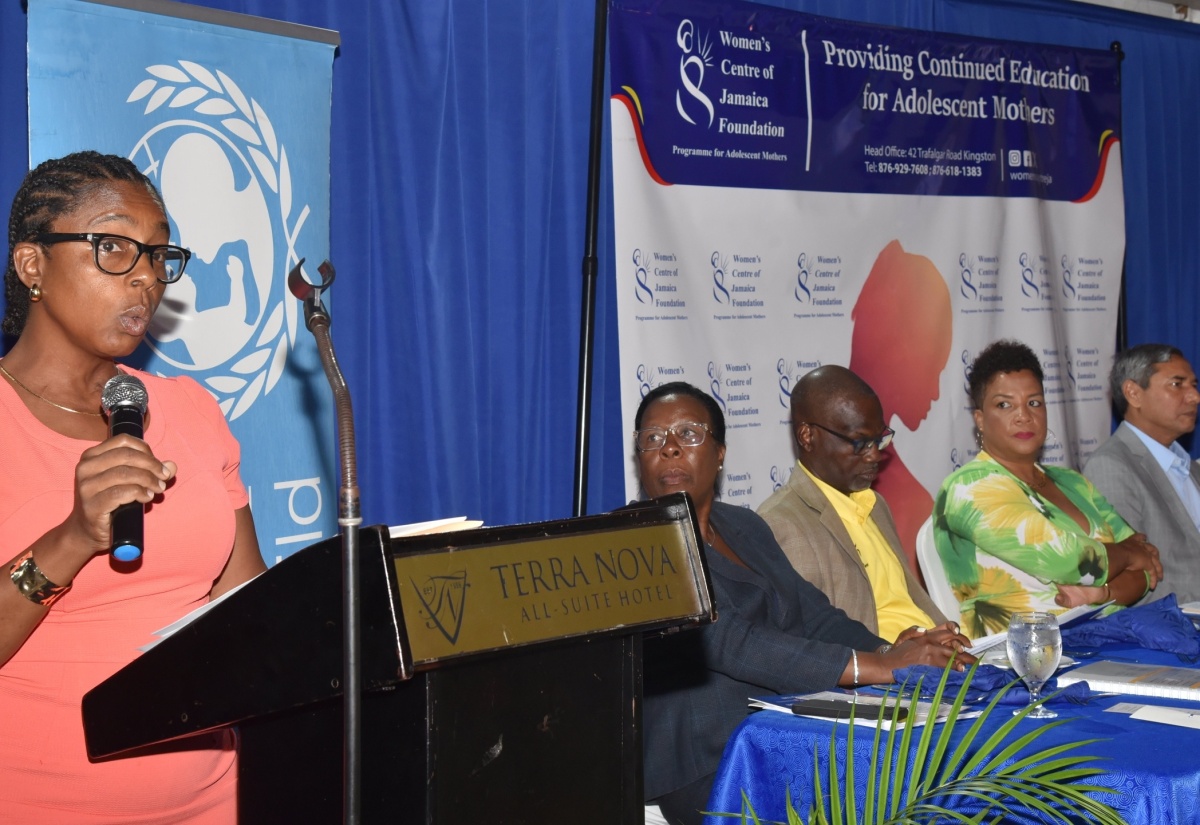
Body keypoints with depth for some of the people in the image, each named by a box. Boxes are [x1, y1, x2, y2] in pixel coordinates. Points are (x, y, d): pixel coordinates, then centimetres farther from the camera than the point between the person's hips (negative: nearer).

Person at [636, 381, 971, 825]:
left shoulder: (744, 526, 17)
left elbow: (815, 614, 11)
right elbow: (727, 643, -19)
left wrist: (890, 653, -10)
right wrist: (878, 668, -23)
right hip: (705, 772, -7)